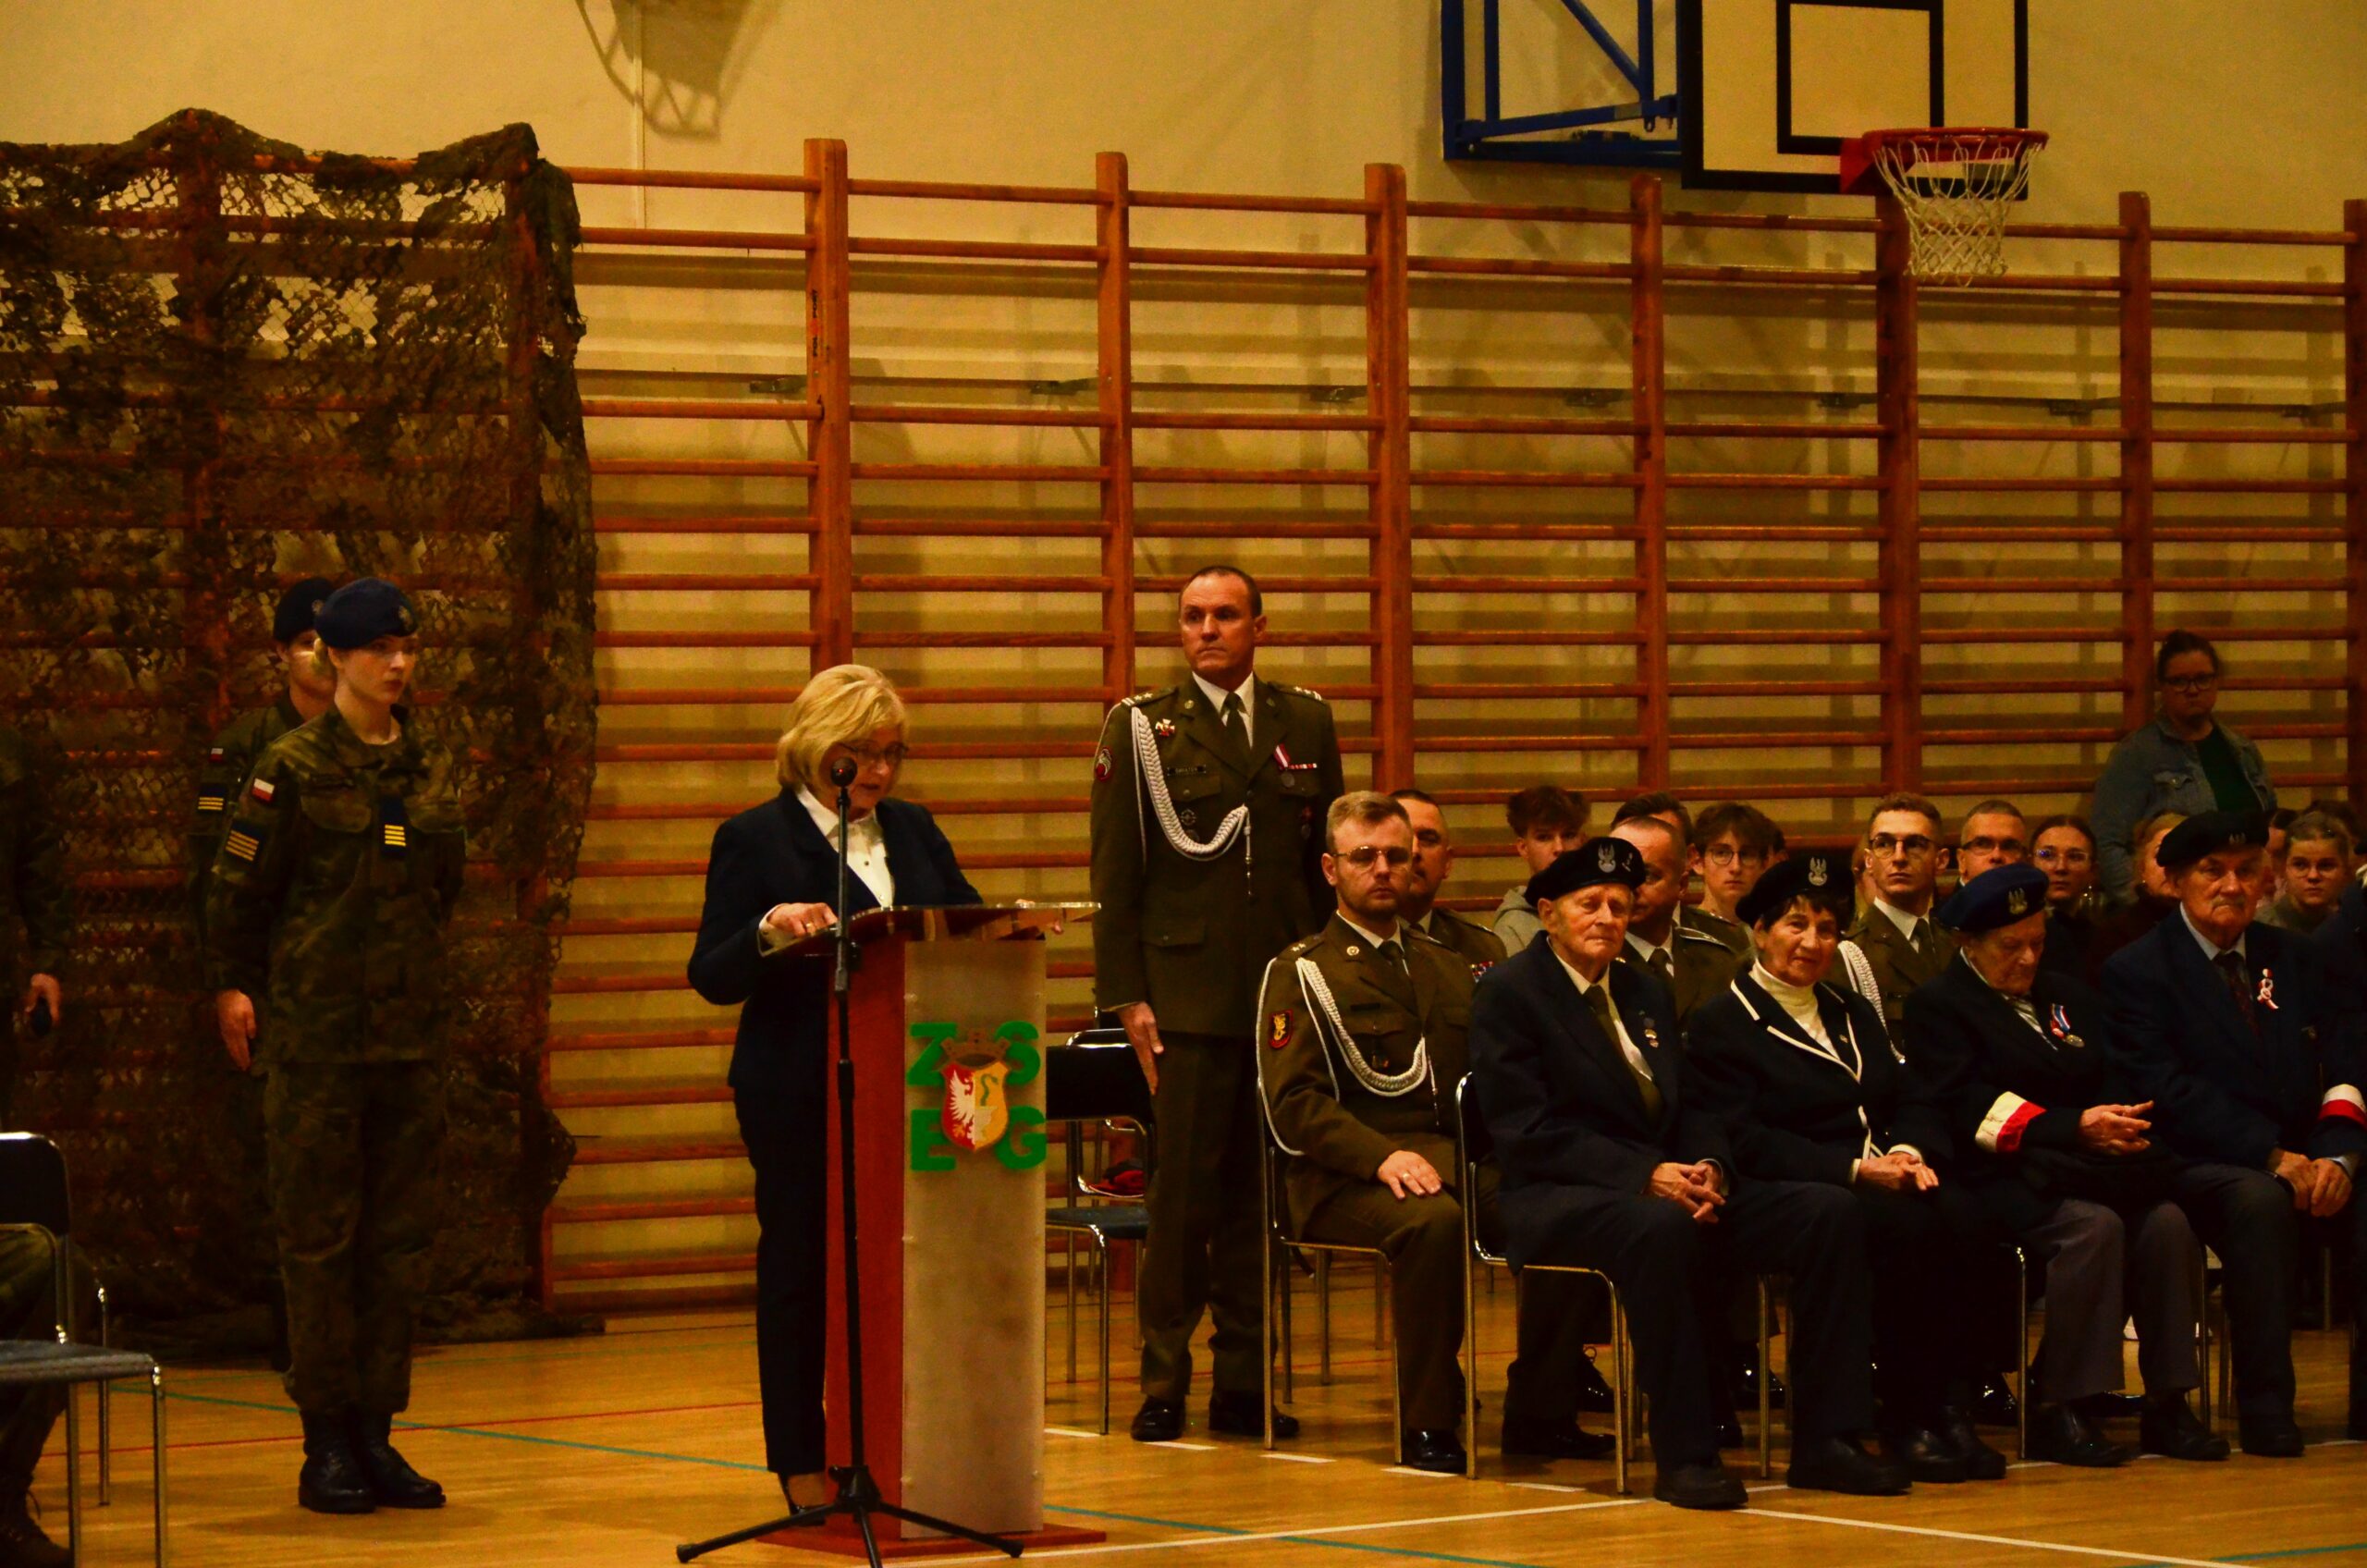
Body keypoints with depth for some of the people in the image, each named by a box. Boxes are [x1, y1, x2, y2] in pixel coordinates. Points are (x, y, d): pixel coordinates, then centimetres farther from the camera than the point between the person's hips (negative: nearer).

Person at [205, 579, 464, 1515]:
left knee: (401, 1235, 6)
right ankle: (326, 1444, 2)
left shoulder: (434, 768, 10)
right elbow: (236, 888, -2)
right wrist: (233, 985, 0)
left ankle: (376, 1432, 12)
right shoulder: (295, 767, -5)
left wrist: (417, 967, 12)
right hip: (315, 1030, -5)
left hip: (411, 1026, 5)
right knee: (319, 1234, -2)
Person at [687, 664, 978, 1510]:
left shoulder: (913, 830, 14)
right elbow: (712, 977, -6)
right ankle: (803, 1467, 10)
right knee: (800, 1269, 2)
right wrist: (770, 931, -26)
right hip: (800, 1096, -4)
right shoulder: (754, 839, -1)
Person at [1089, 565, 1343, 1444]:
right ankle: (1164, 1385, 5)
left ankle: (1245, 1381, 9)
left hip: (1287, 998, 3)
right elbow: (1114, 876, 2)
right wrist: (1128, 998, -5)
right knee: (1183, 1190, -3)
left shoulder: (1306, 725, 13)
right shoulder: (1141, 729, 4)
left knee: (1263, 1192, 3)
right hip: (1187, 998, -3)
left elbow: (1330, 864, 14)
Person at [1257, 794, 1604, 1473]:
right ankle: (1428, 1423, -26)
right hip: (1345, 1178, -5)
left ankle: (1540, 1411, -14)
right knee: (1434, 1221, -38)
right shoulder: (1300, 973, 6)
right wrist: (1383, 1156, -21)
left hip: (1455, 1159, 5)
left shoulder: (1447, 965, 25)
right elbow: (1293, 1103, -6)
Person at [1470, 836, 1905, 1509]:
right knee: (1661, 1226, -41)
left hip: (1667, 1187, 7)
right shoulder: (1508, 993, -2)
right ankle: (1684, 1455, -34)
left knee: (1830, 1212, -14)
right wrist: (1646, 1175, -22)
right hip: (1557, 1199, -7)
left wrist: (1709, 1168, -8)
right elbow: (1528, 1132, -12)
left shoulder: (1647, 995, 21)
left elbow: (1690, 1111, 17)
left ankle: (1823, 1441, -15)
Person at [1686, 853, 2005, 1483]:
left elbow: (1913, 1105, 18)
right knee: (1908, 1226, -34)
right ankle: (1908, 1421, -26)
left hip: (1885, 1181, 6)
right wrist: (1856, 1169, -18)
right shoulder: (1721, 1024, 3)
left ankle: (1950, 1405, -27)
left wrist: (1910, 1153, -7)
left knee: (1963, 1220, -28)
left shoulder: (1854, 1014, 26)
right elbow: (1747, 1142, -9)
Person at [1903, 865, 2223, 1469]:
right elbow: (1967, 1108, -11)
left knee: (2167, 1222, -24)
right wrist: (2075, 1127, -21)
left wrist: (2119, 1123, -9)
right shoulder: (1937, 1007, 4)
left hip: (2094, 1166, 6)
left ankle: (2168, 1405, -19)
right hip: (2005, 1179, -6)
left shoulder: (2067, 996, 25)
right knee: (2092, 1226, -34)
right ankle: (2063, 1411, -30)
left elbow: (2115, 1081, 17)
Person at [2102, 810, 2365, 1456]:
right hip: (2205, 1165, -4)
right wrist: (2270, 1158, -19)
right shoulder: (2137, 970, 2)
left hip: (2308, 1161, 4)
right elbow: (2170, 1091, -10)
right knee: (2260, 1202, -37)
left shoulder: (2295, 958, 18)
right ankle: (2265, 1405, -30)